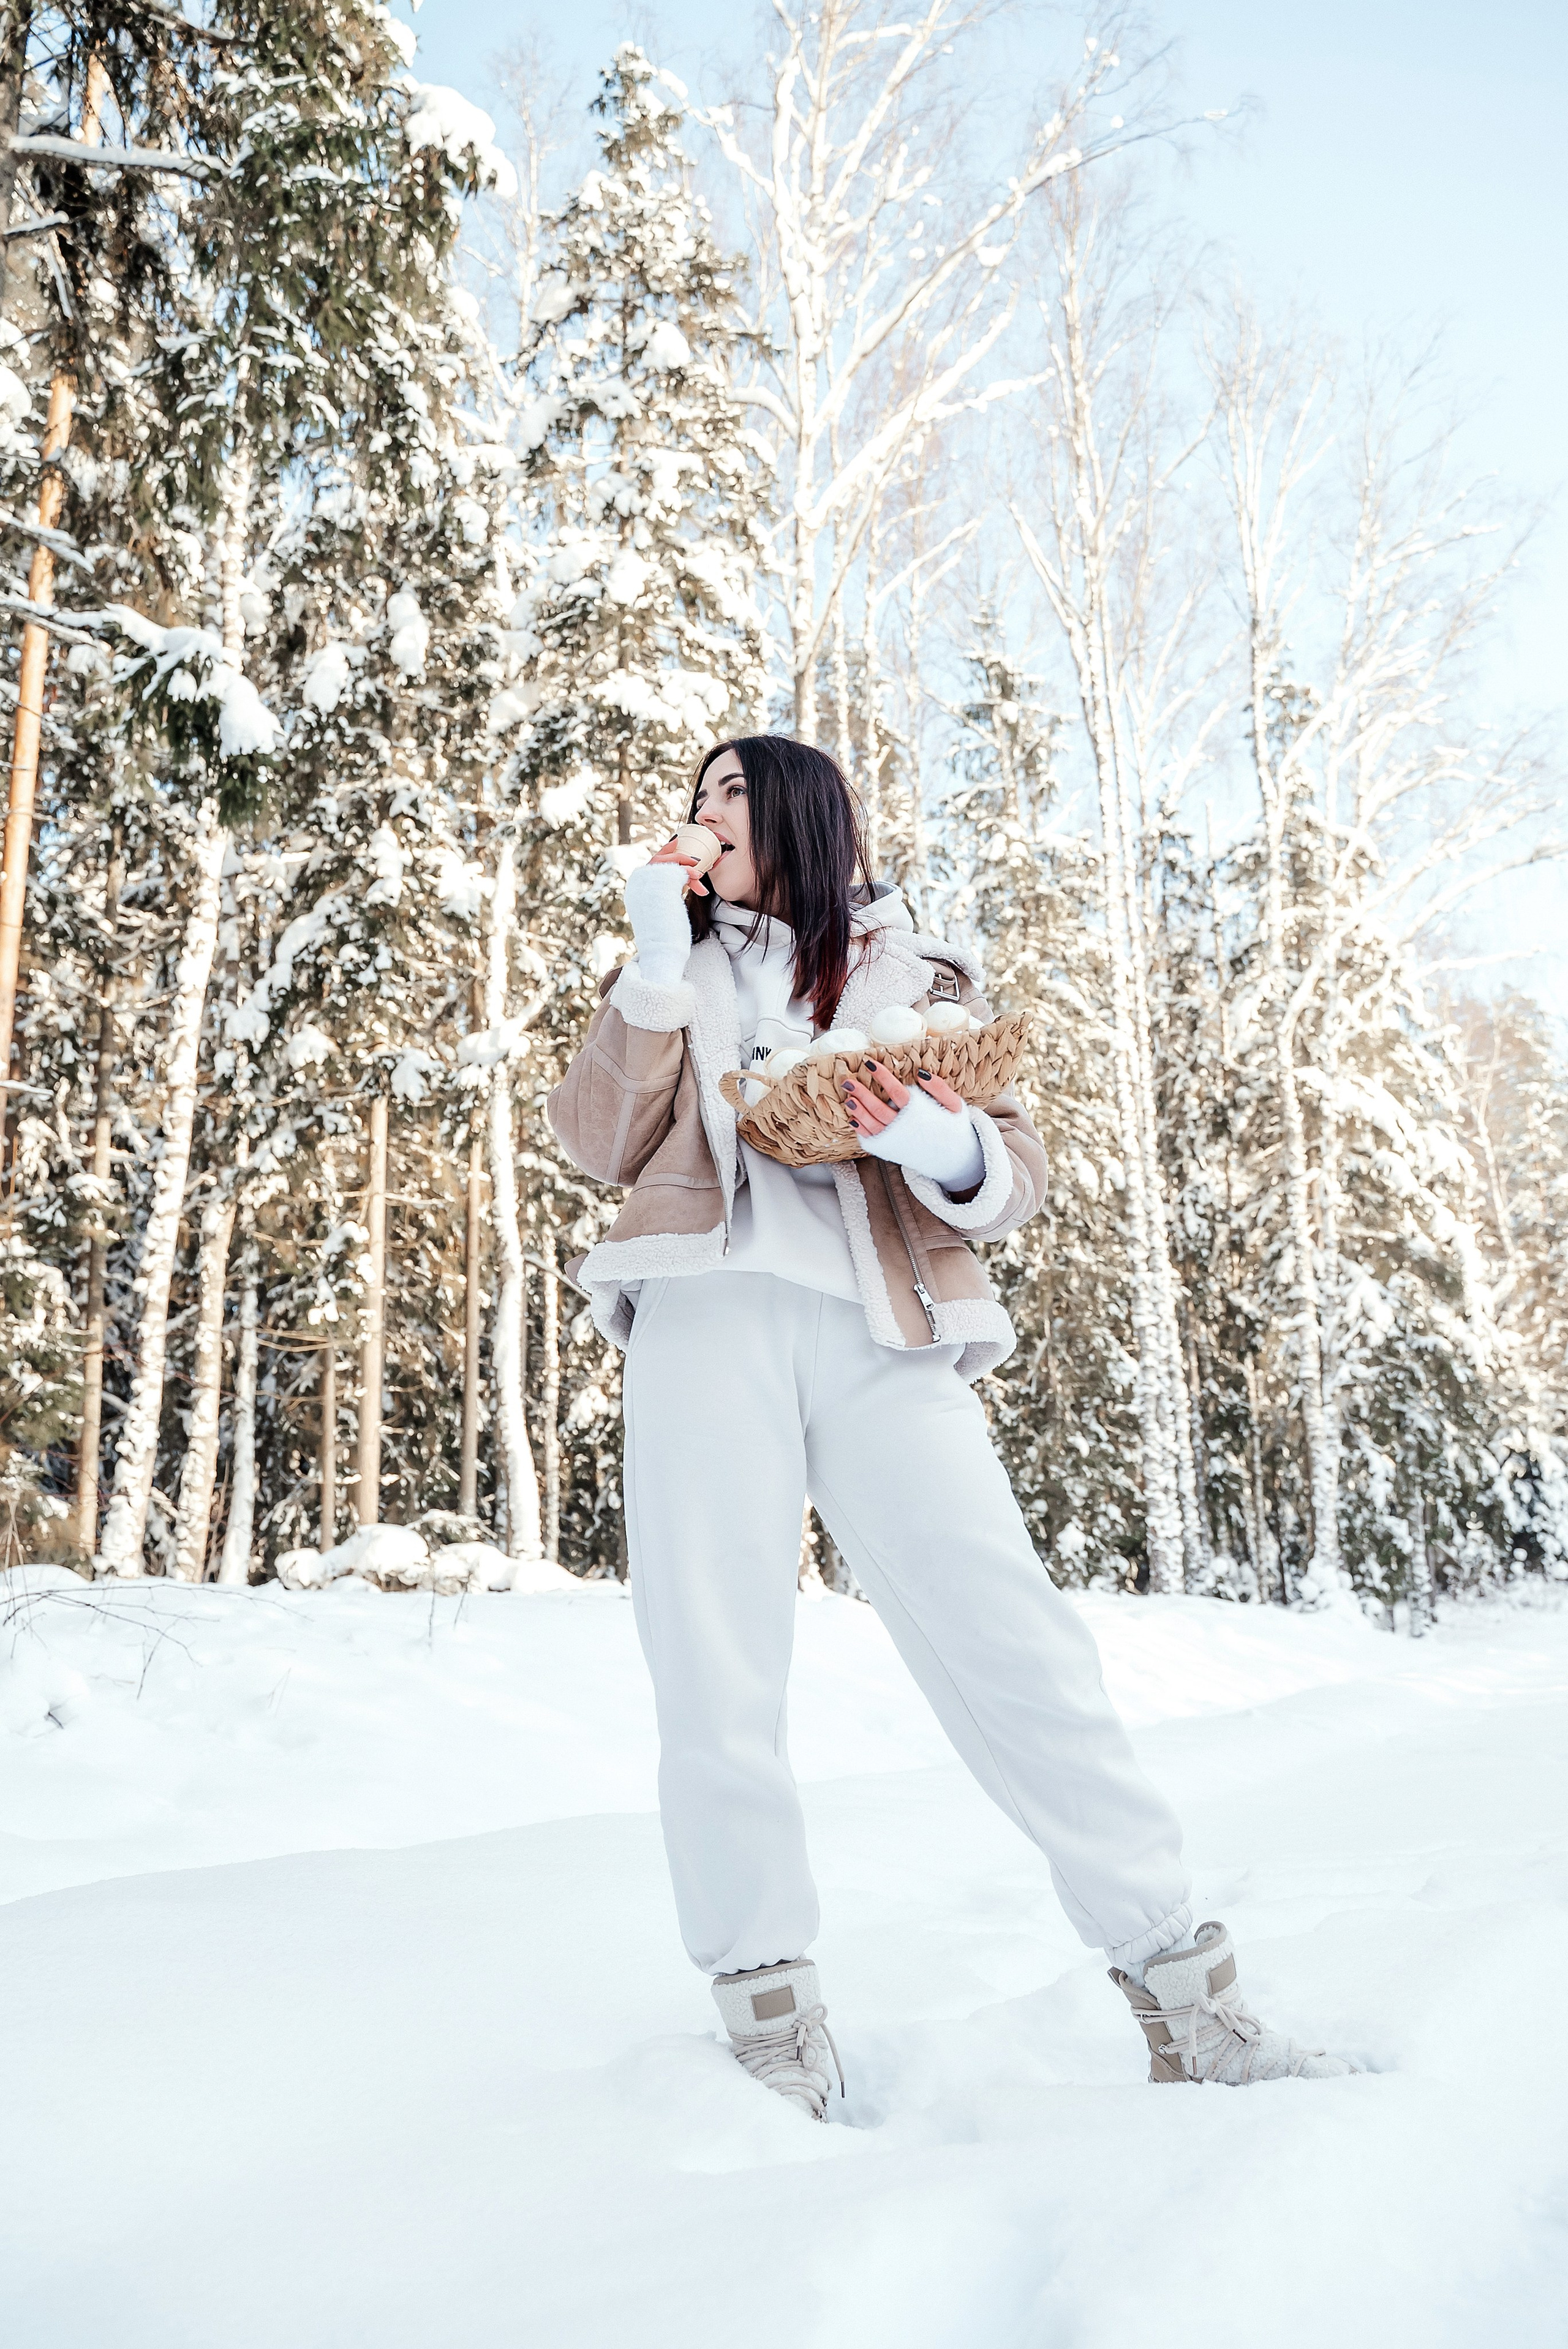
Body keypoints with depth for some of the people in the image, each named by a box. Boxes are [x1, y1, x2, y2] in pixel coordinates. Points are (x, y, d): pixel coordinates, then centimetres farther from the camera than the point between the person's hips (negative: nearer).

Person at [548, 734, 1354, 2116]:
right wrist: (657, 963, 3)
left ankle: (1180, 1988, -1)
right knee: (713, 1669, -5)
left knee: (1012, 1638, -10)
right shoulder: (678, 973, 25)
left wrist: (939, 1144, -13)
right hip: (710, 1314, 2)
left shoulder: (921, 976, 20)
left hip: (884, 1336, -1)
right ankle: (772, 2010, 6)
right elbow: (601, 1144, 9)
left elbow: (1019, 1175, 10)